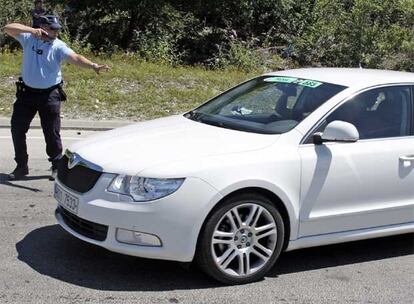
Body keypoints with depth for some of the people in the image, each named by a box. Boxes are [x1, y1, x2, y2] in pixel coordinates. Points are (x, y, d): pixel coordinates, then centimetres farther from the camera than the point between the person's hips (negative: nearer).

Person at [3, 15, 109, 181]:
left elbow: (75, 58, -25)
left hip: (50, 94, -2)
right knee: (17, 129, 7)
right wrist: (31, 30, -30)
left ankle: (57, 166, 17)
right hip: (27, 92, 3)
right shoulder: (29, 38, -5)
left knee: (52, 132, 1)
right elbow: (8, 28, -15)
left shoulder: (59, 46, -10)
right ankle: (21, 166, 23)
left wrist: (94, 66, -44)